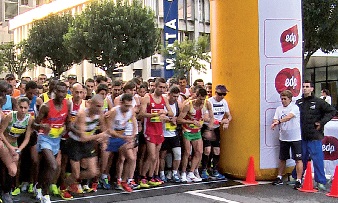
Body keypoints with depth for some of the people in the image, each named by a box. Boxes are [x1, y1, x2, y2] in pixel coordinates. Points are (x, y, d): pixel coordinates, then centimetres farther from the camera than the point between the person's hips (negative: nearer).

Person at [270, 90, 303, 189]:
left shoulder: (295, 108, -11)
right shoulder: (279, 109, 7)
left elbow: (289, 117, -27)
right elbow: (275, 119, 0)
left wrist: (279, 121, -39)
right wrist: (275, 123, -23)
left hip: (295, 137, -6)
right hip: (283, 137, 6)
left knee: (298, 159, -4)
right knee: (282, 159, 15)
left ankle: (299, 180, 0)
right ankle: (279, 178, 26)